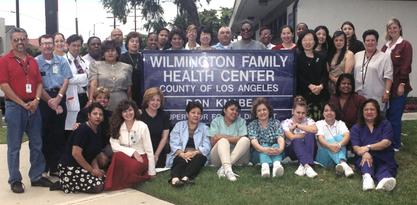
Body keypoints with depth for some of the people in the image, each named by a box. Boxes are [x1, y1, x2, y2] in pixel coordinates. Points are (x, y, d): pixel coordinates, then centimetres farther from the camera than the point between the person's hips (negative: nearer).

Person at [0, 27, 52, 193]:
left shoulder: (33, 61, 12)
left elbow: (39, 83, 11)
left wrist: (36, 100, -7)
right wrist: (22, 104, -12)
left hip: (33, 106, 5)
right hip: (14, 107, -5)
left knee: (37, 144, 9)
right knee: (14, 146, 2)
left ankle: (37, 176, 20)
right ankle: (15, 180, 11)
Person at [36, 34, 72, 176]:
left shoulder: (62, 61, 6)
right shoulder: (35, 62, -1)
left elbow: (66, 81, 2)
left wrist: (57, 99, -9)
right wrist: (50, 101, -9)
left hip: (59, 98, 2)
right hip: (43, 100, -2)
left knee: (59, 133, 5)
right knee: (43, 133, 3)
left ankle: (56, 166, 14)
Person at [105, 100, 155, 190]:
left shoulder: (142, 126, -7)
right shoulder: (117, 127, 2)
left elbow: (149, 150, -6)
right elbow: (114, 146, -9)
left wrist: (151, 172, -6)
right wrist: (132, 152, -21)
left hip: (140, 157, -2)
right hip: (125, 157, 2)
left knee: (133, 167, -38)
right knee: (118, 155, -34)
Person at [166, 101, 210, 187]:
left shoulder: (204, 128, 12)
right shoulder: (179, 125, 11)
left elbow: (206, 148, -1)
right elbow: (174, 144, -2)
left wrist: (194, 153, -21)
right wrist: (182, 154, -23)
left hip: (196, 156, 1)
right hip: (180, 156, -1)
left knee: (200, 157, -32)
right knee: (181, 160, -34)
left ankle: (185, 177, -53)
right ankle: (175, 178, -61)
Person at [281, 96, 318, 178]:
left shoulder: (308, 121, 5)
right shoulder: (286, 123, 0)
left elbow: (314, 130, -20)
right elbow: (292, 137, -19)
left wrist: (298, 125, -14)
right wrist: (307, 134, -10)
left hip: (308, 151, 2)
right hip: (292, 151, -2)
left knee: (310, 136, -27)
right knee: (297, 140, -33)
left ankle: (303, 165, -38)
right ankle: (307, 166, -50)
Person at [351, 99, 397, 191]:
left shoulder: (385, 124, 11)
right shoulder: (356, 128, 12)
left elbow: (386, 142, -6)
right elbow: (356, 147, -4)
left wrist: (368, 147, -20)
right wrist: (364, 153, -28)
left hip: (384, 158, 0)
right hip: (364, 157, 1)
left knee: (384, 168, -34)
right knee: (367, 158, -35)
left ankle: (384, 179, -68)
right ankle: (367, 176, -63)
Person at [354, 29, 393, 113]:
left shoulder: (384, 57, 2)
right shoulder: (357, 56, 15)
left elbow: (388, 77, -4)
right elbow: (352, 74, 17)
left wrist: (386, 92, -13)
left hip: (376, 97, -3)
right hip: (358, 96, 4)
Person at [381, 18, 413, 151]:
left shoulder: (405, 45, -5)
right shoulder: (386, 46, 13)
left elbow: (406, 66, -10)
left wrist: (402, 84, -15)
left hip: (398, 87, -6)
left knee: (394, 117, -2)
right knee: (386, 115, 9)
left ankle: (395, 145, 9)